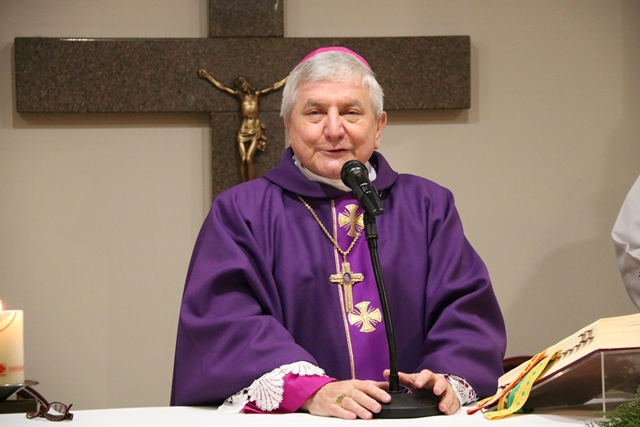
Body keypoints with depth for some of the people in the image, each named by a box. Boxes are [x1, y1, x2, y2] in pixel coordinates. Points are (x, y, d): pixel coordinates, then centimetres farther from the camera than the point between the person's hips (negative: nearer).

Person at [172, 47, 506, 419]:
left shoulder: (429, 206, 17)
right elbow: (225, 317, -5)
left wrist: (451, 380, -14)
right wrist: (310, 389, -21)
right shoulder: (240, 212, 9)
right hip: (291, 423, -3)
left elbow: (467, 307, 7)